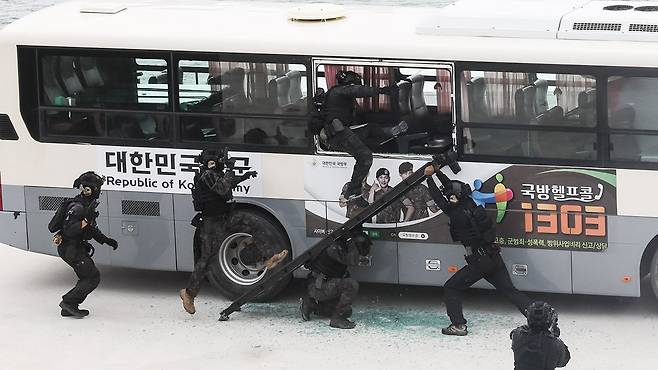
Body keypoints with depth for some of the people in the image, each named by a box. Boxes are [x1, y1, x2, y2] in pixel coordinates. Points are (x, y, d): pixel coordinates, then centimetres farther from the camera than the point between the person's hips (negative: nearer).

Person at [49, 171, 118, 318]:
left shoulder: (88, 205, 10)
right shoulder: (77, 208, -23)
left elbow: (92, 229, 21)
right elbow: (69, 232, -29)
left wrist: (106, 240, 14)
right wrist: (86, 219, -35)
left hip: (78, 247, 10)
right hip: (70, 249, -10)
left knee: (89, 277, 12)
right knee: (92, 277, -9)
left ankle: (69, 308, 14)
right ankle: (68, 302, -5)